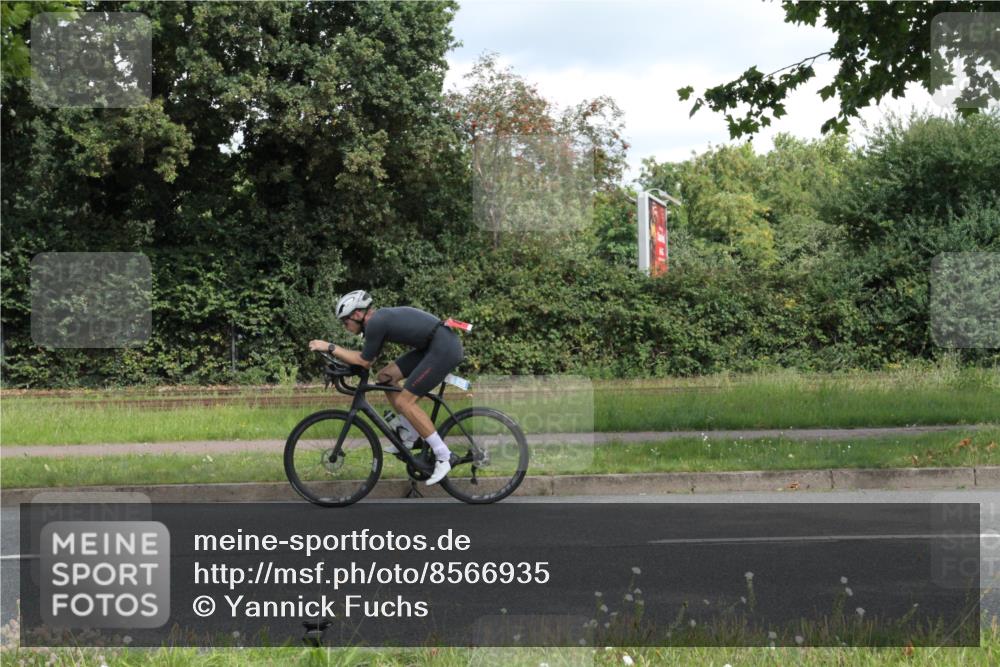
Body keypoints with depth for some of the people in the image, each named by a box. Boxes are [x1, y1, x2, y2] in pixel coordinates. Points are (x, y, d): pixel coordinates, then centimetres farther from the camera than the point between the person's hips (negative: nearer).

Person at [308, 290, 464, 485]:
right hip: (433, 346, 10)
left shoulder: (375, 323, -13)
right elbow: (366, 357, 22)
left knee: (404, 402, -9)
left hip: (445, 348, -10)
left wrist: (330, 348, -3)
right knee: (385, 377, 11)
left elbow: (365, 362, -6)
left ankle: (443, 456, -4)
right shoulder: (381, 317, 15)